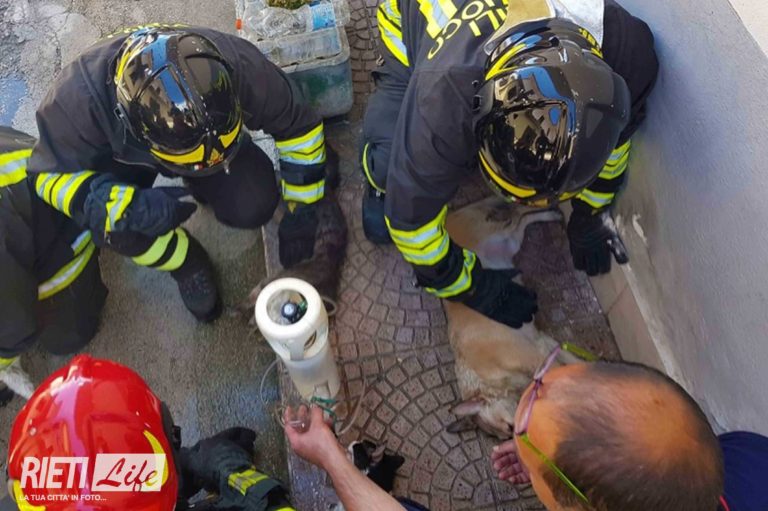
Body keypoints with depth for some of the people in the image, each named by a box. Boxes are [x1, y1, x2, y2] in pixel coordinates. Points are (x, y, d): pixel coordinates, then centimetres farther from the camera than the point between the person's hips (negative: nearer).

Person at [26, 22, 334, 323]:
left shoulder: (243, 69, -36)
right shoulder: (80, 98, -38)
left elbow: (299, 128, -19)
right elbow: (50, 174, -23)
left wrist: (300, 214, -16)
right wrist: (130, 206, -42)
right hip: (125, 153, 0)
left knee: (253, 207, -25)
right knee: (116, 223, -30)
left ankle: (204, 189, 11)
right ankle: (186, 262, 3)